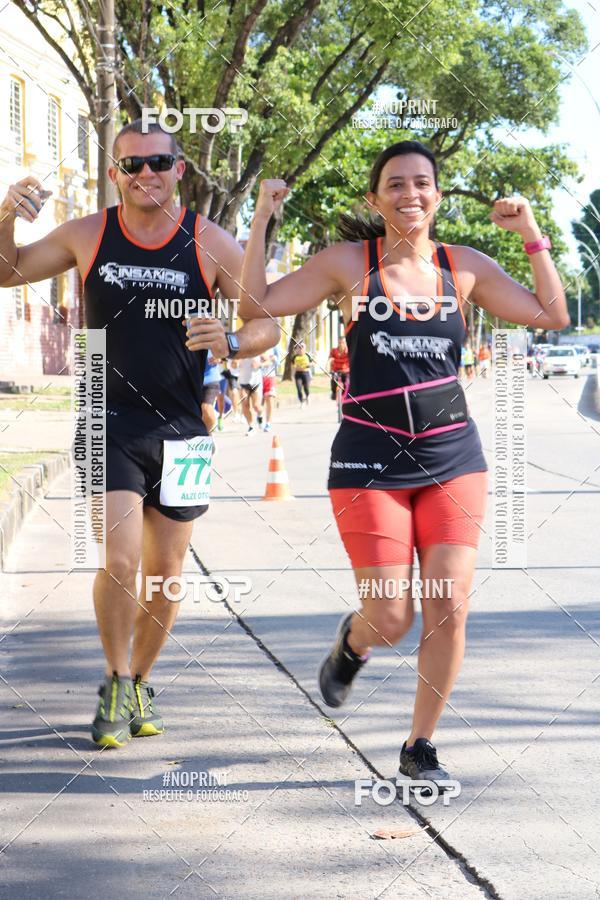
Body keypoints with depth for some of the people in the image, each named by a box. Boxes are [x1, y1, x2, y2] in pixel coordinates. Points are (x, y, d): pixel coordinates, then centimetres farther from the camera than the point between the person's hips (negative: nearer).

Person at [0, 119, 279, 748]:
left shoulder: (211, 243, -3)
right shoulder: (88, 236, 0)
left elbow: (268, 325, 1)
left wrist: (231, 343, -21)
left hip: (182, 430, 1)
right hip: (110, 425, -1)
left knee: (164, 572, 10)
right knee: (119, 561, -16)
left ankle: (140, 682, 32)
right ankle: (115, 685, 6)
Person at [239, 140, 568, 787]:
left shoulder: (465, 267, 6)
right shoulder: (348, 262, 0)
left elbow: (552, 315, 5)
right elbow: (256, 304, -3)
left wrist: (532, 235, -1)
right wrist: (262, 220, -9)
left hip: (452, 459, 2)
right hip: (370, 461, -2)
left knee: (449, 610, -6)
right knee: (390, 621, -5)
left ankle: (419, 747, 13)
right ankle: (352, 641, 34)